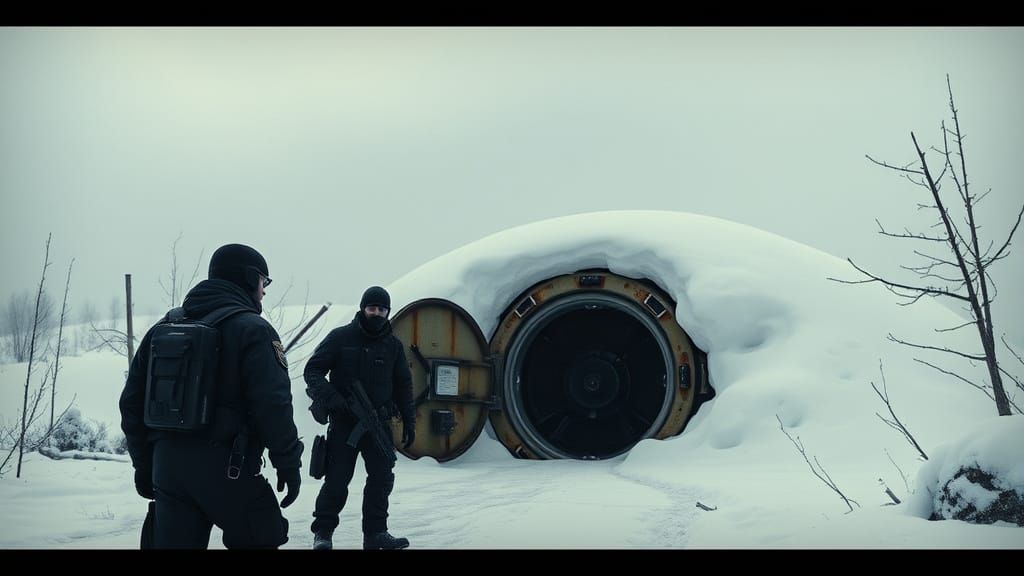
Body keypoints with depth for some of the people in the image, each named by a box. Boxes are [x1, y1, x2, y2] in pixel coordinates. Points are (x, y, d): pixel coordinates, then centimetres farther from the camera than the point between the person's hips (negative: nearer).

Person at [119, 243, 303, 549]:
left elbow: (132, 400, 14)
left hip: (167, 465, 6)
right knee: (261, 538, 9)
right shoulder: (252, 329, -8)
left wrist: (143, 464, 20)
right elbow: (273, 406, -17)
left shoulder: (165, 326, 13)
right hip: (227, 468, -6)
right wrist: (289, 464, -7)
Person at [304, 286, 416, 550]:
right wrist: (331, 399, -20)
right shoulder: (340, 337, -3)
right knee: (337, 480, -3)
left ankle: (376, 533, 12)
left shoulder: (393, 345, 8)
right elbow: (312, 370, -5)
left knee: (382, 478, 1)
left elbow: (403, 385, 16)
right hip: (344, 422, -3)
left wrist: (409, 421, 12)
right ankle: (322, 532, 13)